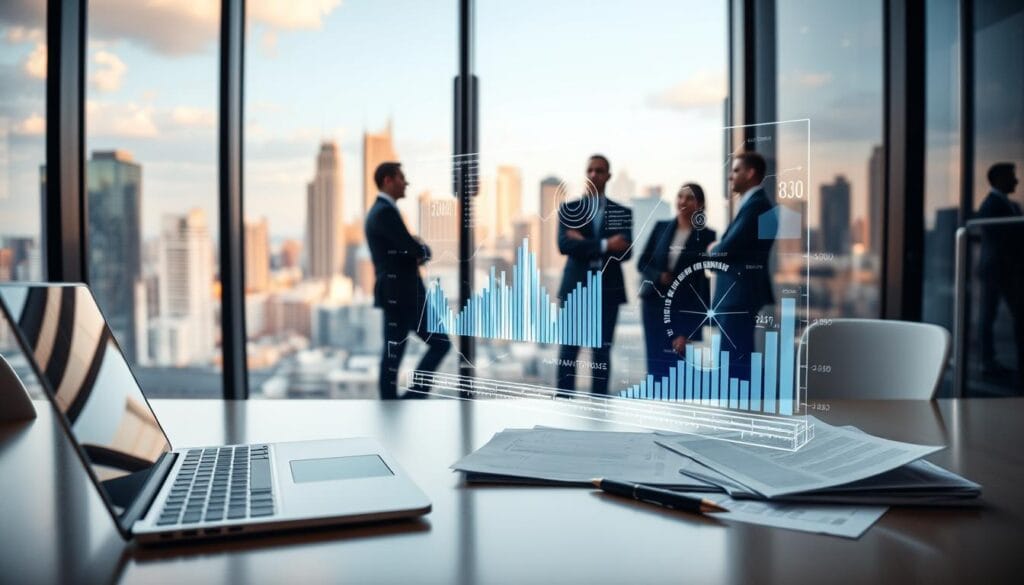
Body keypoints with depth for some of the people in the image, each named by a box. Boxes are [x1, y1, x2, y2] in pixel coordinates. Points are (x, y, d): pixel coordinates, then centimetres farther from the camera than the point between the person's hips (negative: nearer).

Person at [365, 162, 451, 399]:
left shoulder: (382, 211, 18)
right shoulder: (385, 211, -14)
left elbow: (409, 248, 20)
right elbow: (417, 250, -19)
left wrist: (419, 249, -2)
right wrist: (423, 249, 4)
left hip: (404, 294, 10)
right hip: (398, 294, -10)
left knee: (440, 343, 10)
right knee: (393, 356, -3)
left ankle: (413, 396, 13)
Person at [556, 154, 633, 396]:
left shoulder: (622, 212, 9)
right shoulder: (569, 208, 7)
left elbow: (625, 251, -5)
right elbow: (564, 245, -9)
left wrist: (583, 243, -11)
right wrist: (603, 245, -17)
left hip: (608, 289, 1)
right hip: (576, 287, -1)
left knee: (602, 351, 4)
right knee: (569, 349, 0)